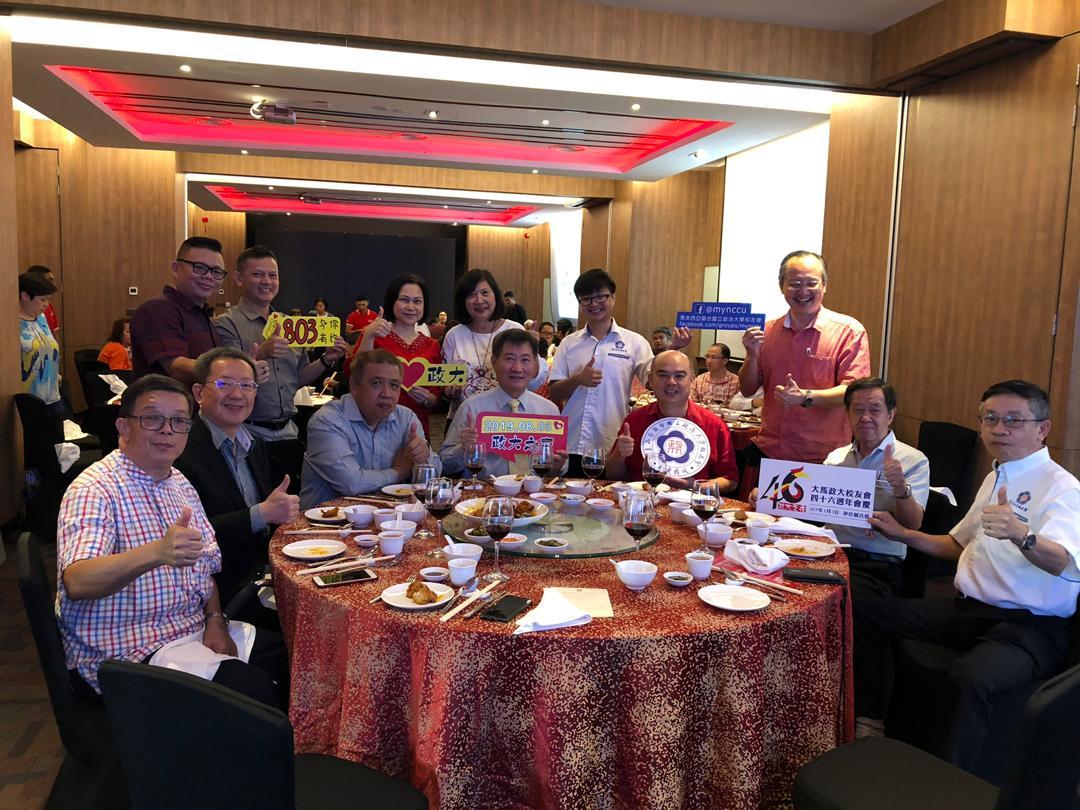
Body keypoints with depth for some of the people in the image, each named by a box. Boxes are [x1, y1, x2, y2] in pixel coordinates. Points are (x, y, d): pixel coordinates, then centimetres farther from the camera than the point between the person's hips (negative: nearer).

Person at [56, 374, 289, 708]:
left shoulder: (180, 484, 11)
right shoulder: (94, 490, -15)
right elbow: (76, 583, -31)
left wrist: (215, 620, -5)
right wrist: (156, 553, -48)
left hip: (197, 632, 8)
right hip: (128, 652, -7)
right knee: (254, 689, -24)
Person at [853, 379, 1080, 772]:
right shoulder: (995, 478, 16)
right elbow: (960, 544, 27)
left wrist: (1020, 535, -52)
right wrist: (903, 534, 14)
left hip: (1028, 624, -8)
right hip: (970, 608, 8)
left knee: (968, 678, -37)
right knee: (865, 611, 0)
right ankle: (869, 724, 10)